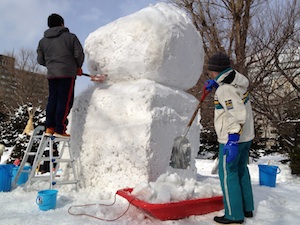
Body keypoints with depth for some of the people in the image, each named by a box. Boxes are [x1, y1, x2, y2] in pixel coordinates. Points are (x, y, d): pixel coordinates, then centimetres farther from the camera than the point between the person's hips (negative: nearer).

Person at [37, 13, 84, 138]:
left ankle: (49, 128, 8)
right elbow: (79, 54, -2)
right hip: (67, 73, -4)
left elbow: (40, 60, 14)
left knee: (52, 99, 11)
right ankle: (59, 130, -6)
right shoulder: (71, 37, 4)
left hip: (51, 74, 5)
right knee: (65, 101, -4)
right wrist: (78, 67, 14)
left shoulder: (43, 41, 15)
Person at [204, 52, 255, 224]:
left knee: (228, 175, 2)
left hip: (232, 139, -9)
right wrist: (214, 82, 23)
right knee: (242, 171, 19)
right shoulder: (238, 80, 5)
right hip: (247, 137, 9)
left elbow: (238, 115, -29)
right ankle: (247, 208, 31)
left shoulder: (224, 89, -22)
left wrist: (232, 141, -31)